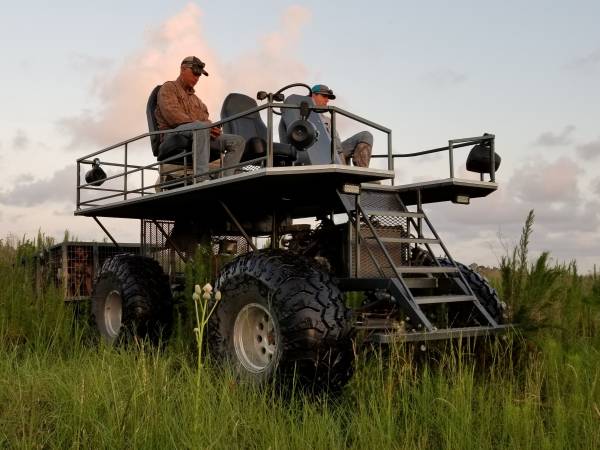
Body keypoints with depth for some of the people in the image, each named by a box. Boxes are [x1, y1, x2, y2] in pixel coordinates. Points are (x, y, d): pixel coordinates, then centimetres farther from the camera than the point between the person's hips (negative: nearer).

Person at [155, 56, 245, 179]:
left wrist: (212, 128, -6)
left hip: (199, 134, 7)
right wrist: (205, 125, -16)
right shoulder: (169, 88, 11)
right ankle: (202, 178, -49)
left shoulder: (195, 98, 34)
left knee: (238, 141, -11)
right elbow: (172, 115, -8)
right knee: (201, 127, -40)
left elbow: (205, 119, 22)